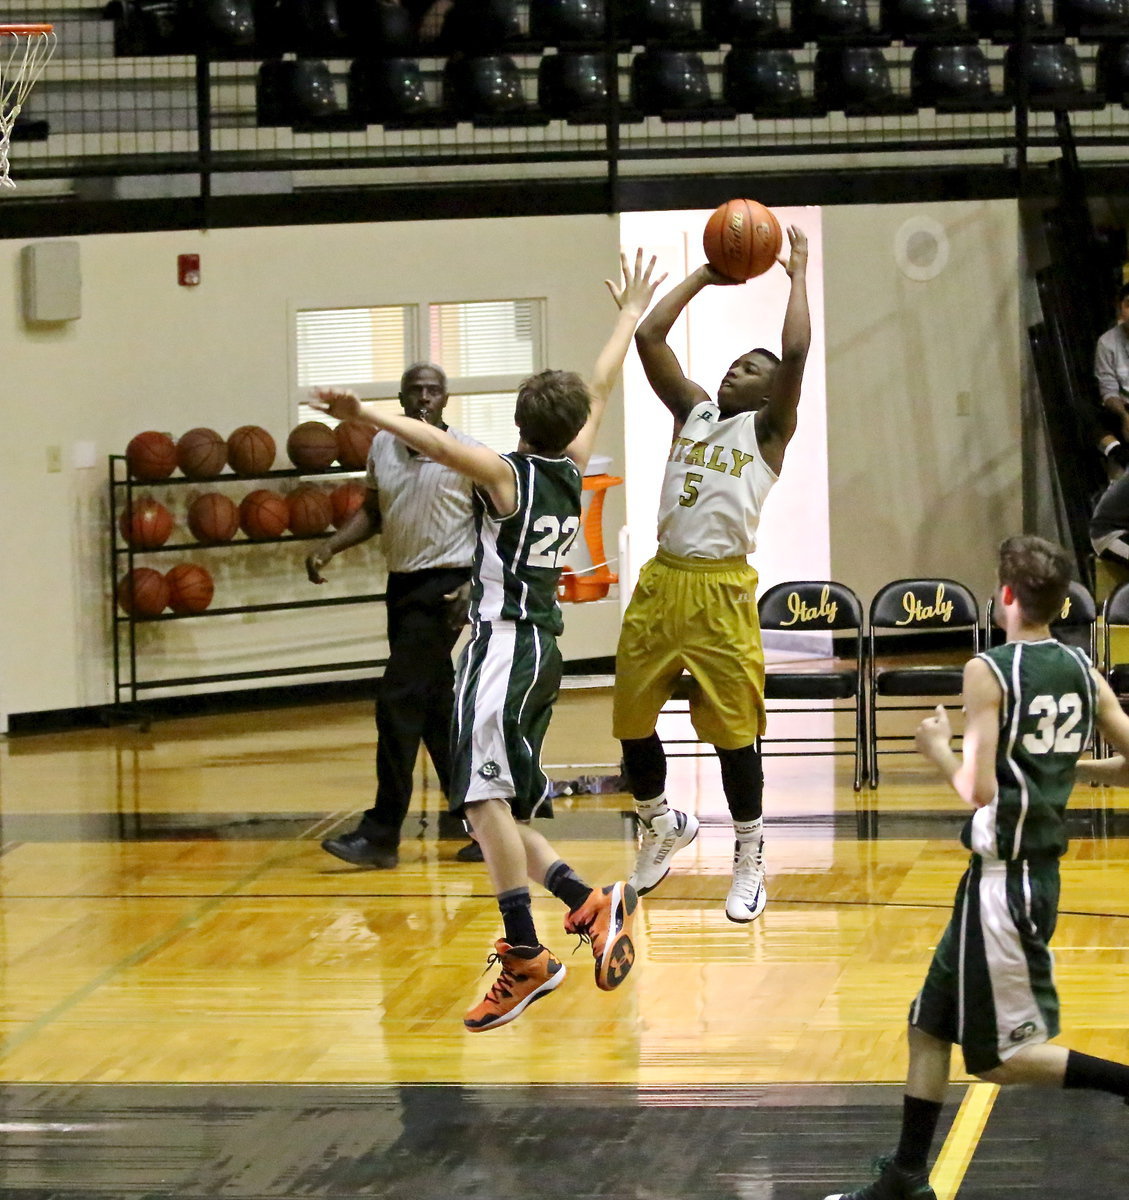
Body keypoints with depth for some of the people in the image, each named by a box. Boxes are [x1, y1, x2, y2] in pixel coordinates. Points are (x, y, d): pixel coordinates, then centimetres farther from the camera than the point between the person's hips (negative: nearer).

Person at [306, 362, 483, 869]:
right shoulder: (383, 447, 8)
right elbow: (373, 510, 19)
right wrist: (330, 546, 4)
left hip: (444, 587, -7)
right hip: (402, 585, 7)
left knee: (397, 700, -13)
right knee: (435, 709, 10)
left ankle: (382, 834, -10)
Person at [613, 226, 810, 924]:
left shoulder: (769, 427, 4)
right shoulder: (693, 409, 17)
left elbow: (797, 352, -11)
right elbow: (649, 337, 10)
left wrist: (800, 274, 0)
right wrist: (704, 276, 15)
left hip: (722, 591, -5)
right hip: (661, 583, 5)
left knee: (733, 731, -3)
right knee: (632, 722, 11)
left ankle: (750, 860, 11)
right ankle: (663, 826, 35)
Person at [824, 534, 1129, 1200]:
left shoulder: (989, 671, -16)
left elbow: (977, 790, -22)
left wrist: (938, 747, -3)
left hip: (1002, 882, -8)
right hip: (1043, 871, 8)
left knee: (1002, 1058, 2)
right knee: (930, 1026, 18)